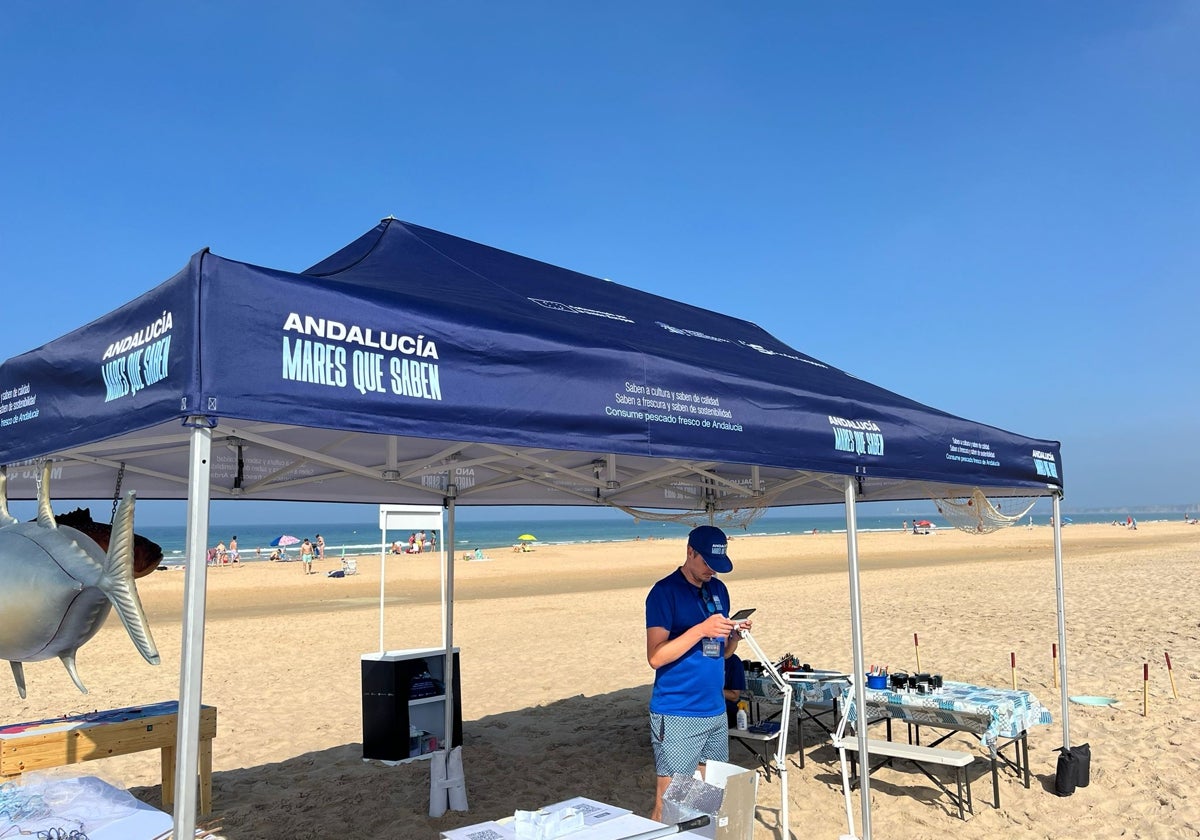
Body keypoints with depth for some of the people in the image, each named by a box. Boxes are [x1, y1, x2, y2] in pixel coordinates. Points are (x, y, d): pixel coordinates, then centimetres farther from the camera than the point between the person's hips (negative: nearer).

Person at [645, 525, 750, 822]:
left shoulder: (718, 590, 11)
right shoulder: (665, 591, -9)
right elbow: (656, 656, -16)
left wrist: (734, 634, -4)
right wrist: (701, 629, -23)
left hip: (716, 711, 7)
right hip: (677, 716, -6)